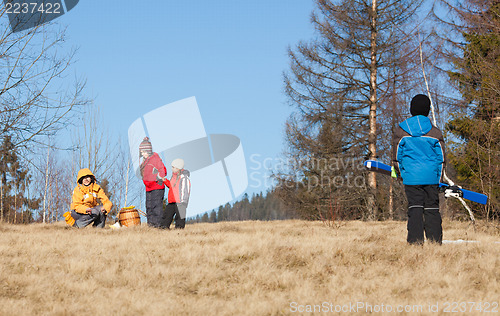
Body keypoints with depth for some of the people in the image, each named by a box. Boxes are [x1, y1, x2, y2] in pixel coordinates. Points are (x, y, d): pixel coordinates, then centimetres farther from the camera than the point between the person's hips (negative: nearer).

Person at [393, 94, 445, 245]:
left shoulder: (401, 131, 1)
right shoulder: (435, 132, 2)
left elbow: (396, 157, 6)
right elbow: (441, 158, 7)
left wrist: (401, 173, 21)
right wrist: (438, 177, 18)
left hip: (411, 177, 0)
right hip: (431, 177, 1)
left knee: (415, 208, 1)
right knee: (432, 210, 5)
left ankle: (415, 241, -5)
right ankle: (435, 242, 5)